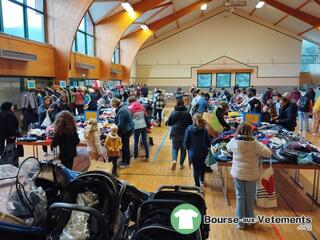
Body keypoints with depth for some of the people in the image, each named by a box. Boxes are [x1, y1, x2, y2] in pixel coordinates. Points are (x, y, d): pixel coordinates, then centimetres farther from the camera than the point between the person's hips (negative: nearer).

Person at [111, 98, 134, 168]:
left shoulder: (121, 111, -26)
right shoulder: (124, 107, 5)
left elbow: (120, 124, -22)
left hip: (126, 130, -10)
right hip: (129, 128, 10)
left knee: (125, 146, 4)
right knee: (124, 146, 19)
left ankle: (127, 163, 18)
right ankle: (123, 161, 32)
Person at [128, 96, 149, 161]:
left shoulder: (130, 108, -3)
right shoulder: (141, 106, 8)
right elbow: (146, 115, 14)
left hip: (137, 126, -4)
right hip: (144, 125, 4)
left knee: (136, 141, 6)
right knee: (145, 141, 8)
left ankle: (135, 156, 16)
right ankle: (147, 156, 12)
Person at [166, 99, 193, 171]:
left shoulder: (173, 113, 0)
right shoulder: (187, 113, -2)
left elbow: (168, 123, 7)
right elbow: (191, 123, 4)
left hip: (175, 133, 0)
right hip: (185, 133, 0)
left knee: (175, 148, 8)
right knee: (183, 149, 13)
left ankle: (174, 160, -17)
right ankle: (181, 164, 18)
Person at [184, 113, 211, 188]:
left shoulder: (189, 129, -13)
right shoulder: (204, 129, -7)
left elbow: (186, 142, -11)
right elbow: (208, 142, -2)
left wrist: (187, 147, 10)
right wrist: (206, 147, 19)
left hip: (193, 152, -2)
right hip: (203, 152, 2)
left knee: (195, 169, 12)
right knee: (202, 166, 28)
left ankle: (197, 185, 21)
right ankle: (202, 181, 38)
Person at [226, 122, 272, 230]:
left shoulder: (234, 141, -11)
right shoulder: (255, 144, -19)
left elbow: (228, 148, 11)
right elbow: (268, 153, -11)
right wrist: (260, 144, 3)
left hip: (237, 173, 2)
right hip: (251, 174, -2)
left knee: (240, 196, 14)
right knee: (250, 197, 16)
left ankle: (240, 221, 21)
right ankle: (249, 218, 34)